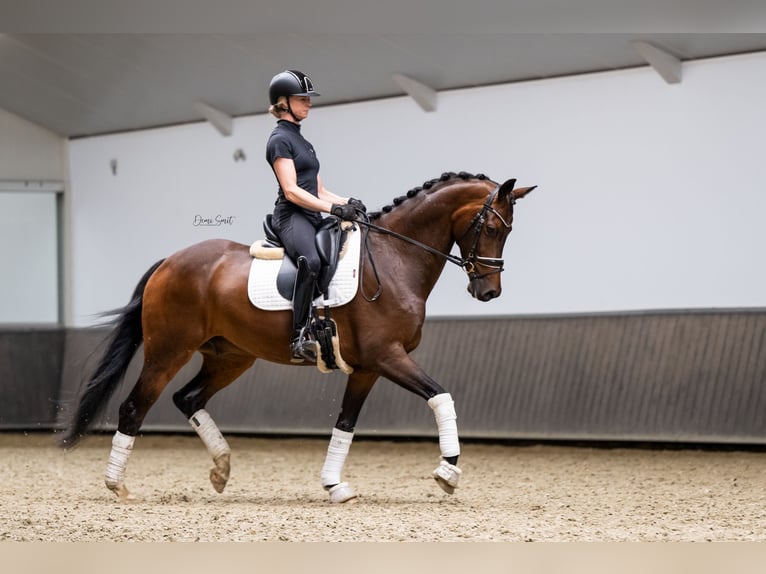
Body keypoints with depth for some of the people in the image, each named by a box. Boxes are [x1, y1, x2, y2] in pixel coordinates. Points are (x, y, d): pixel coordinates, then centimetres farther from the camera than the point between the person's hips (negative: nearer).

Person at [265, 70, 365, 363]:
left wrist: (346, 202, 4)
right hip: (291, 217, -10)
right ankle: (300, 337, -42)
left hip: (313, 217, 10)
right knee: (311, 261, -38)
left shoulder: (300, 140, 25)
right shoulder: (280, 139, -3)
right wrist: (333, 208, -19)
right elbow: (291, 191, -14)